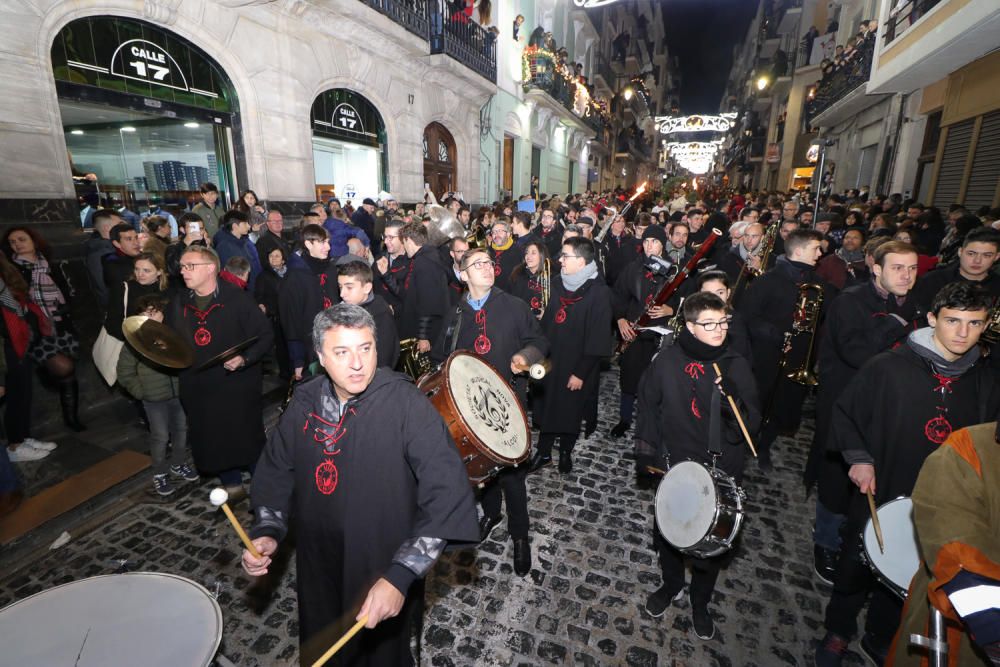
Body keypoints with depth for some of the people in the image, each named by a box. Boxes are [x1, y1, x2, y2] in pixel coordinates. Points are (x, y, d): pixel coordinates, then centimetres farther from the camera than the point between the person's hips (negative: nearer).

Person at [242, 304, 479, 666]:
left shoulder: (406, 404, -25)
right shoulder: (305, 402, -8)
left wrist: (401, 576, -34)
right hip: (318, 569, 4)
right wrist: (267, 532, -7)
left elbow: (447, 492, -30)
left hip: (385, 570, -4)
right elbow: (277, 469, 6)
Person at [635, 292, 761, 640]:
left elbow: (751, 423, -12)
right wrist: (646, 448, 2)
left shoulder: (736, 366, -11)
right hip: (673, 465, 1)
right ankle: (671, 584, 49)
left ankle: (700, 602, 43)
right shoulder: (668, 359, -10)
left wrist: (733, 398, -32)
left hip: (720, 471, -1)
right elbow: (648, 404, 2)